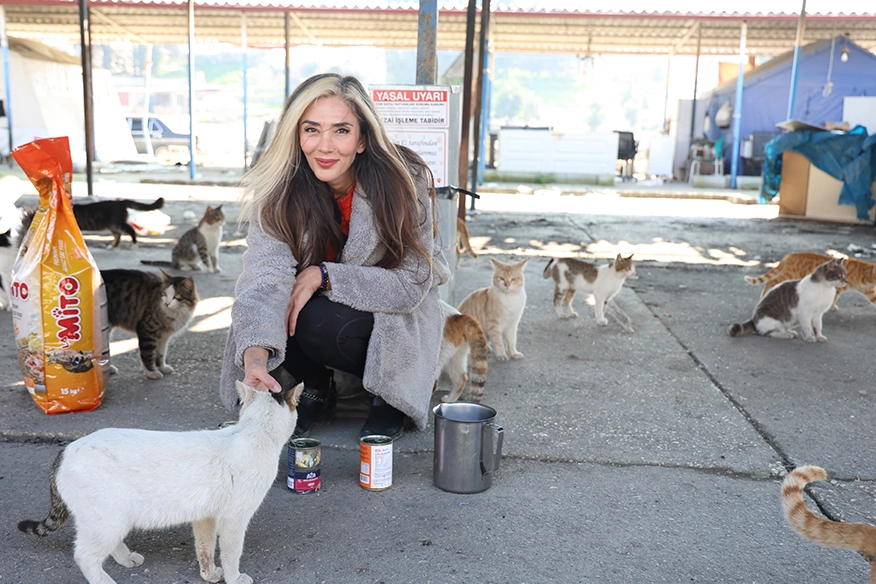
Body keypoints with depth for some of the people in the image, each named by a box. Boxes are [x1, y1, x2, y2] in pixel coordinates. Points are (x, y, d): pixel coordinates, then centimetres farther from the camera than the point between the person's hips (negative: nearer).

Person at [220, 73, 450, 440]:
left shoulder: (404, 184, -23)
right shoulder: (280, 191, -17)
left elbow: (410, 285, -22)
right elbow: (266, 273, -32)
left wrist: (323, 276, -31)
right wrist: (255, 355, -50)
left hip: (394, 322, -3)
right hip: (323, 305, 3)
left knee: (320, 321, -32)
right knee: (269, 312, -26)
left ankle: (388, 394, -1)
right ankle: (317, 389, 5)